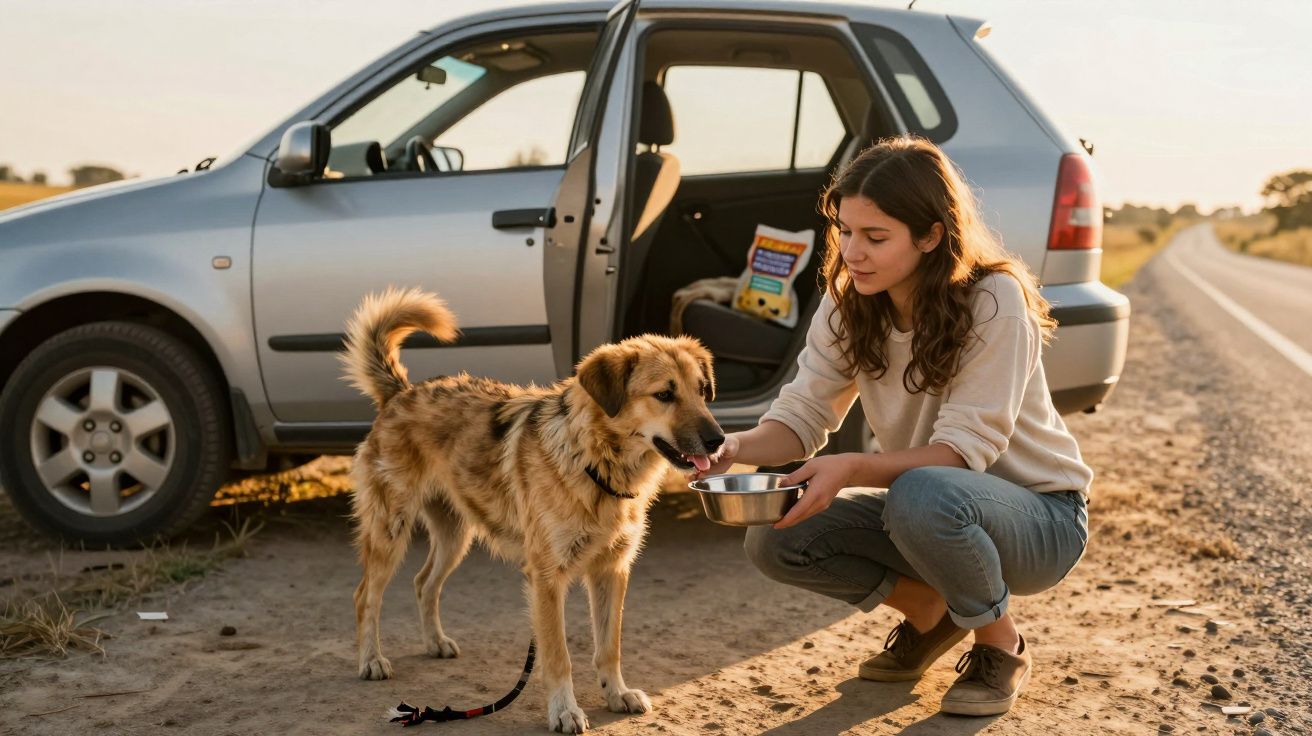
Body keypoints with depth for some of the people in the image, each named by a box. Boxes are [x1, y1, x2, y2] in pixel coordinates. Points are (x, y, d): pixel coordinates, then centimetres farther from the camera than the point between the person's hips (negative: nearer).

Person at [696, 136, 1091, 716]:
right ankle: (929, 610, 10)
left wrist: (853, 468, -43)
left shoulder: (994, 301, -25)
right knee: (773, 541, -15)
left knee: (924, 494, -39)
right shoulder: (847, 305, -7)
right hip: (932, 510, 6)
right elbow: (802, 413, -9)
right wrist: (737, 447, -30)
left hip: (1040, 515, -5)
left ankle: (1001, 647, -8)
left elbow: (964, 448, -29)